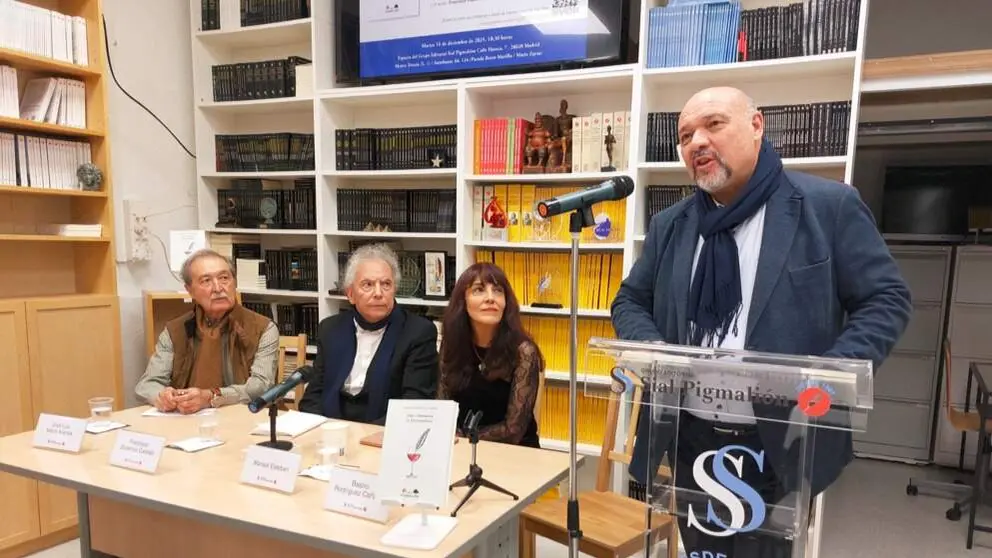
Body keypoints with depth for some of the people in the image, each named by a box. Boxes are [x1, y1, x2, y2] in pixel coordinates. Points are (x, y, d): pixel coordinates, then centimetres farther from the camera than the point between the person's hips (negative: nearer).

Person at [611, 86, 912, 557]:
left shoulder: (828, 204, -5)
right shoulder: (670, 225, 7)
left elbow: (885, 299, -4)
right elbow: (629, 302, 13)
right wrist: (653, 349, -8)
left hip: (781, 445, -4)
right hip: (688, 438, 4)